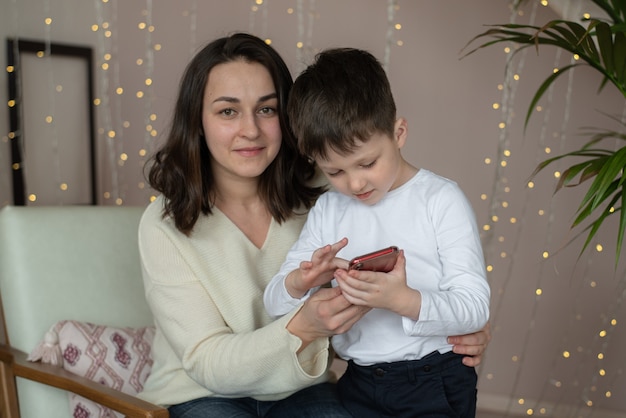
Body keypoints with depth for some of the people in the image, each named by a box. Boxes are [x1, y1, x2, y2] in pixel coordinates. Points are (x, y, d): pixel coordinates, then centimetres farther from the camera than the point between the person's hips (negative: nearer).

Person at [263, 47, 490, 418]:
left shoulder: (441, 200, -10)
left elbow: (475, 307, -14)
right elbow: (275, 304, 2)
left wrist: (404, 300, -32)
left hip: (436, 384, -3)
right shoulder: (327, 211, 1)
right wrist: (298, 282, -22)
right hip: (359, 384, 4)